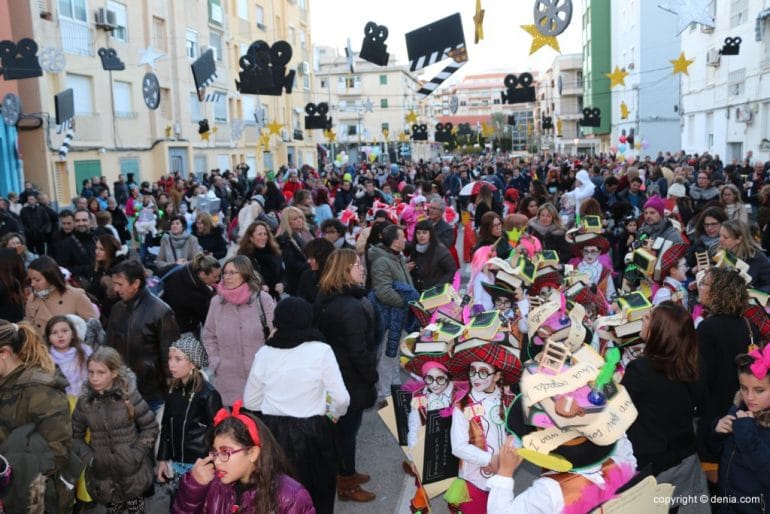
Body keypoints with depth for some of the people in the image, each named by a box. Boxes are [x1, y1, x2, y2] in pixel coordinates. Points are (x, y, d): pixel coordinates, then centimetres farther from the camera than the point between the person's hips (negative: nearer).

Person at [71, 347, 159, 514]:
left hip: (132, 471, -2)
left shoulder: (129, 395, -10)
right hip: (104, 474, 2)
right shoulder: (84, 401, -2)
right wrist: (89, 458, -4)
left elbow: (150, 428, -3)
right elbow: (75, 436, 8)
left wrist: (136, 455, -11)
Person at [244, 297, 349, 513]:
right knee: (318, 494, 20)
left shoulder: (264, 353, -4)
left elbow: (250, 402, 6)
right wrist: (334, 414, 6)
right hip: (312, 432, -2)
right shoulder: (321, 351, -13)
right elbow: (342, 399, -15)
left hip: (273, 432, 3)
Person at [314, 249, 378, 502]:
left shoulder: (324, 300, 2)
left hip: (333, 374, 9)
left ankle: (345, 473, 38)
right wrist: (372, 377, -12)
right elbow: (358, 351, -26)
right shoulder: (352, 307, -27)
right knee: (348, 428, 6)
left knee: (340, 426, 21)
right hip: (351, 378, -9)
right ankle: (346, 484, 23)